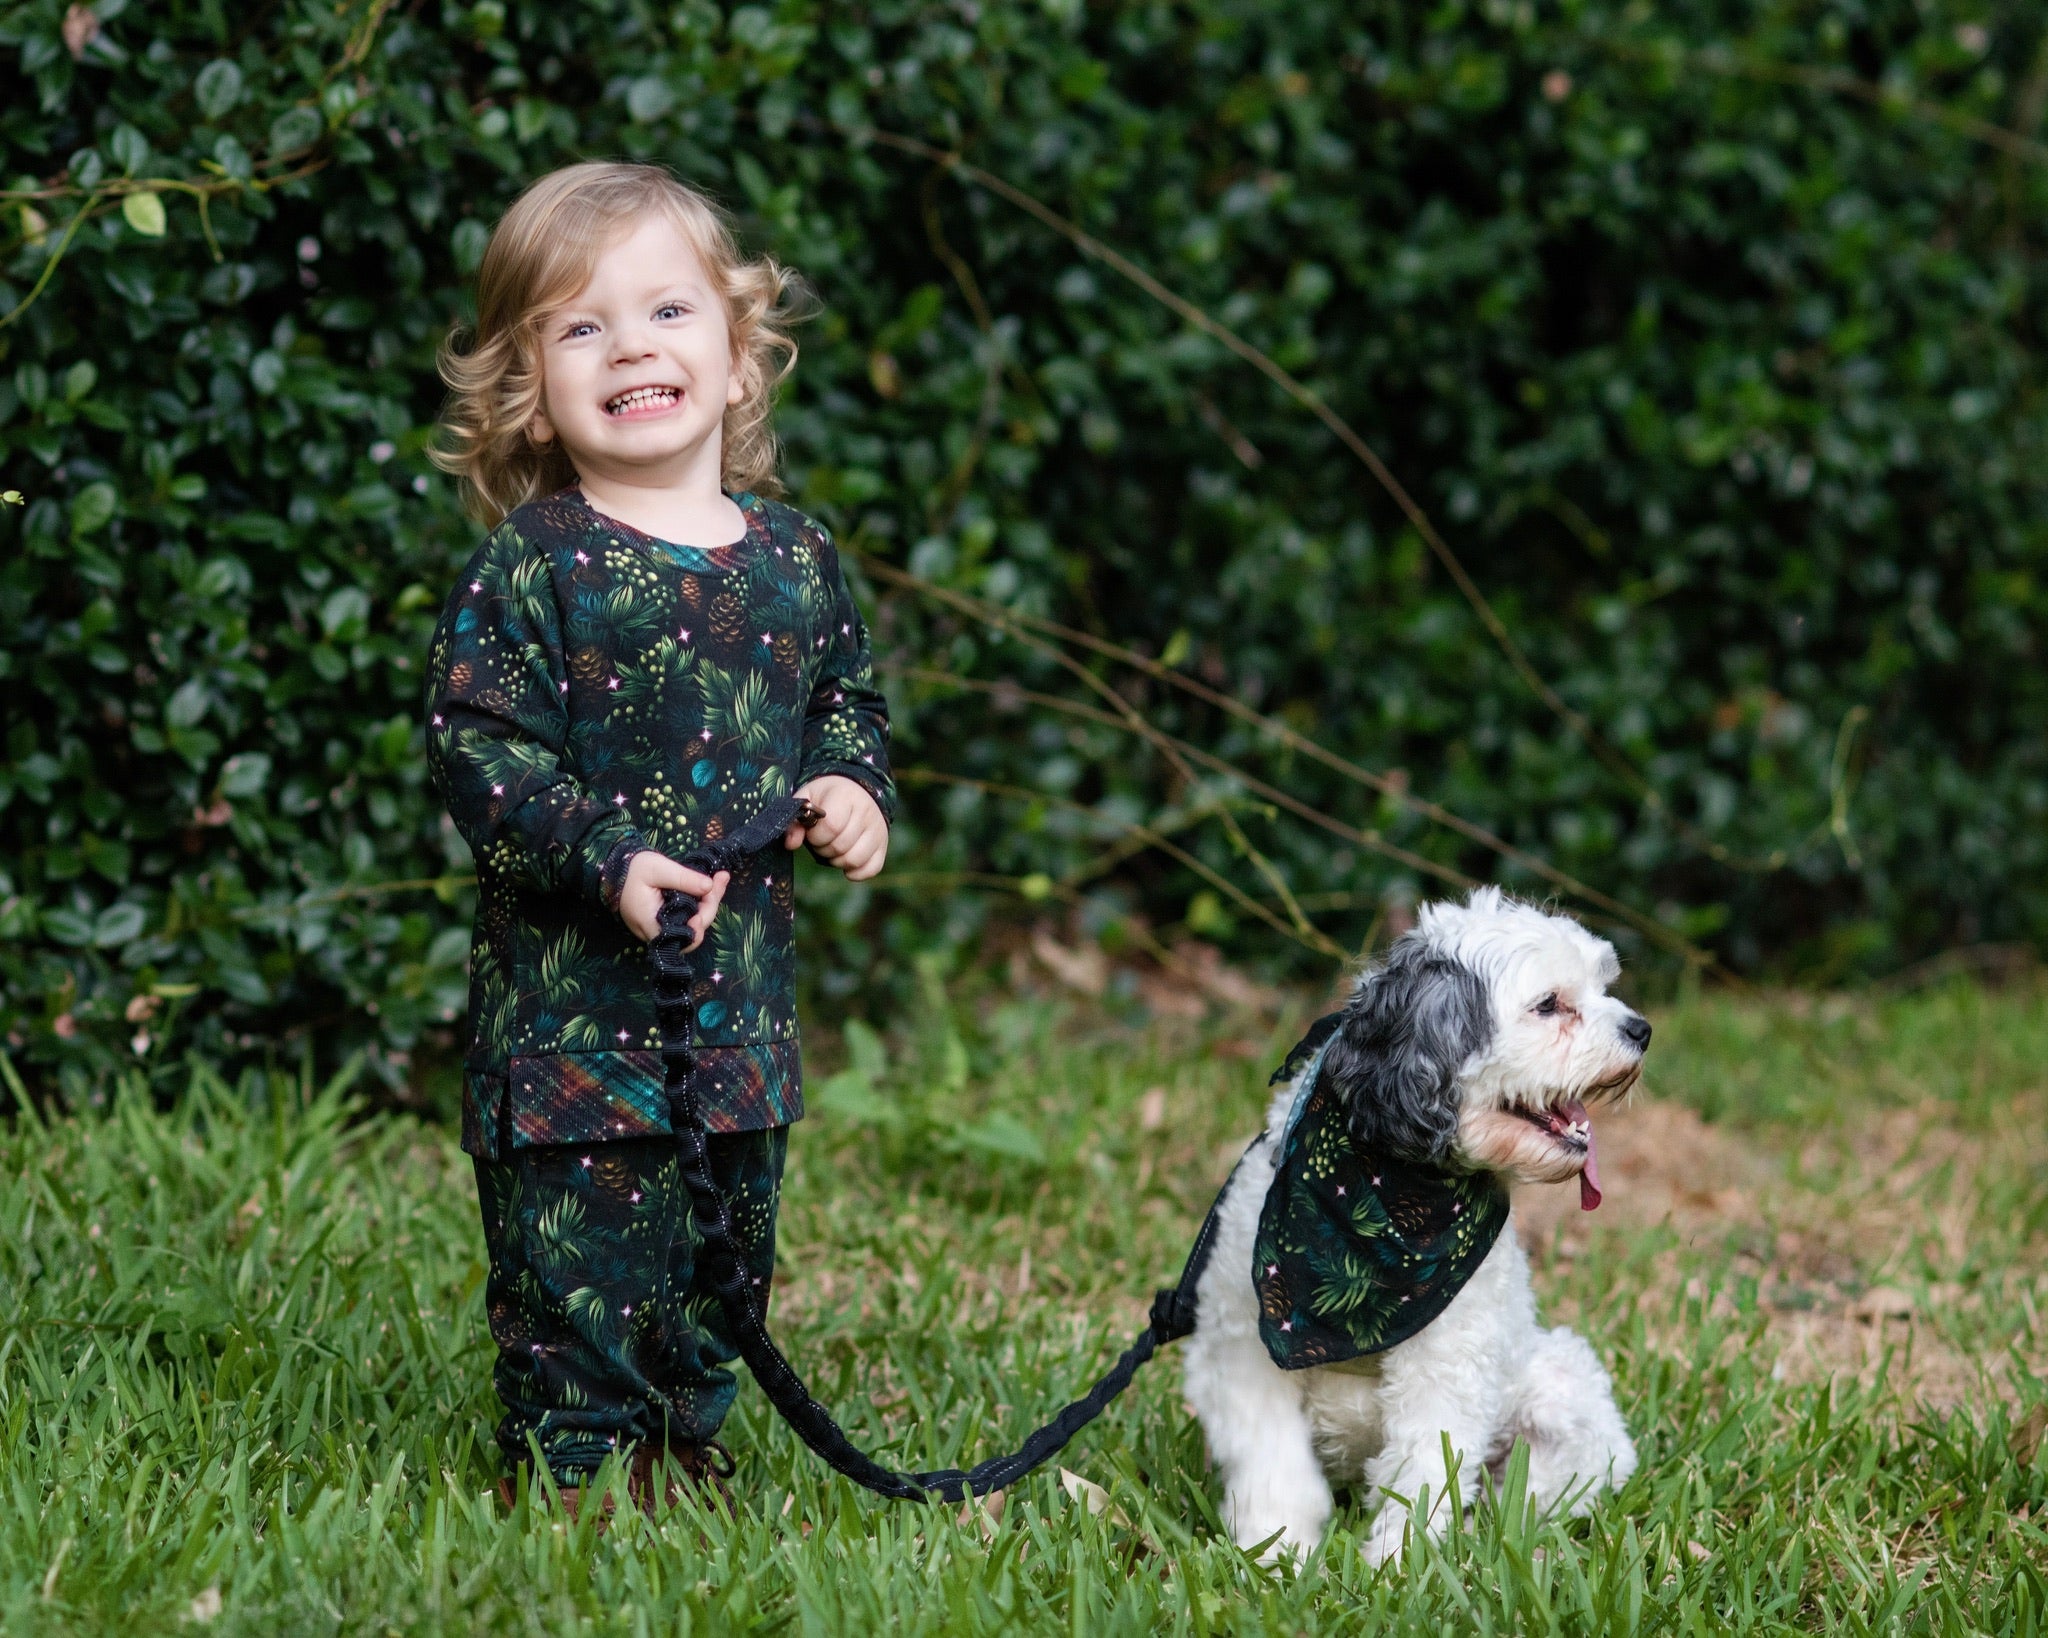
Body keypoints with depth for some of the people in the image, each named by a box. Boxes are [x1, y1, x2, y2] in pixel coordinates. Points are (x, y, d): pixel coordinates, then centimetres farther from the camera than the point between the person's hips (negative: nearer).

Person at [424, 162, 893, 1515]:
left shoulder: (794, 557, 5)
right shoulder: (531, 566, -10)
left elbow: (850, 700, 19)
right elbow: (477, 747, -13)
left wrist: (853, 789, -1)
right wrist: (606, 860, -23)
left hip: (743, 996, 5)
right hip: (572, 999, -5)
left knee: (726, 1258, 17)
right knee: (578, 1262, -2)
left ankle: (687, 1451, 35)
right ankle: (568, 1473, 12)